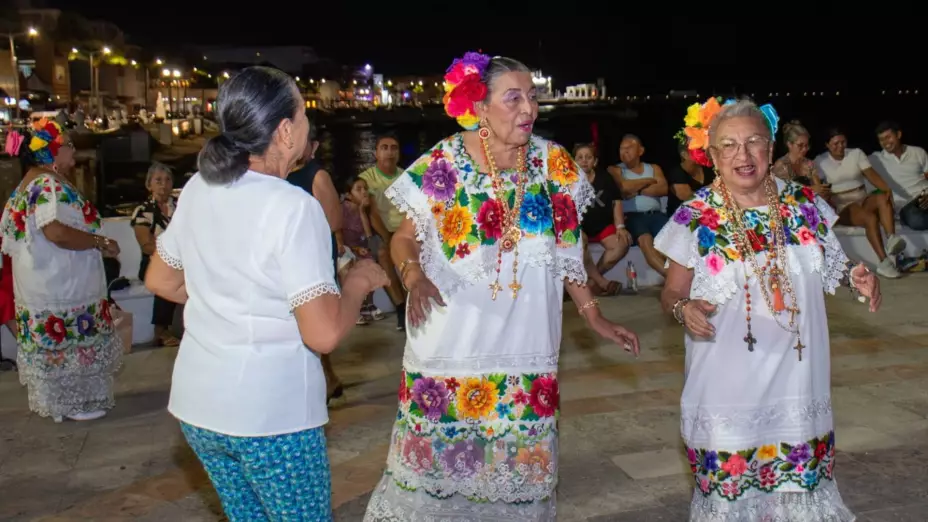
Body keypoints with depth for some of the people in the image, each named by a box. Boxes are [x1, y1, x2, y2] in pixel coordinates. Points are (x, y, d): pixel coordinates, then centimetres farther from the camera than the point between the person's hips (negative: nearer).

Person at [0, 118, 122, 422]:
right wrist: (100, 243, -21)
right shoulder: (48, 184, -19)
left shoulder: (33, 182, 15)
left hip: (47, 280, 11)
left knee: (55, 341, 17)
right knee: (68, 342, 0)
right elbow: (56, 231, -31)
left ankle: (60, 398, 27)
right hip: (58, 283, -10)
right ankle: (71, 404, 9)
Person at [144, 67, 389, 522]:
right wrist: (358, 282, -5)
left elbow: (160, 281, 15)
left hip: (197, 402, 7)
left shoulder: (197, 189, 1)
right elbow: (324, 334, -22)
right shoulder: (293, 207, -19)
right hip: (271, 413, -7)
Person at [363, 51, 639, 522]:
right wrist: (414, 275, -24)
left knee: (518, 459, 12)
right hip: (452, 340, -2)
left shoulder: (555, 164, -1)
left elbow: (566, 251, 8)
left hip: (523, 344, 3)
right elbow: (405, 237, -3)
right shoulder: (443, 163, -10)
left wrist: (593, 314, 6)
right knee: (439, 449, 9)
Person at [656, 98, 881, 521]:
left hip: (796, 379, 3)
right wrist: (684, 308, -22)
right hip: (728, 385, -3)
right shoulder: (696, 219, -7)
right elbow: (671, 293, 0)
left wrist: (855, 277, -5)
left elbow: (827, 272, 16)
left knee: (799, 480, 11)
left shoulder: (804, 206, 2)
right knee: (730, 482, 3)